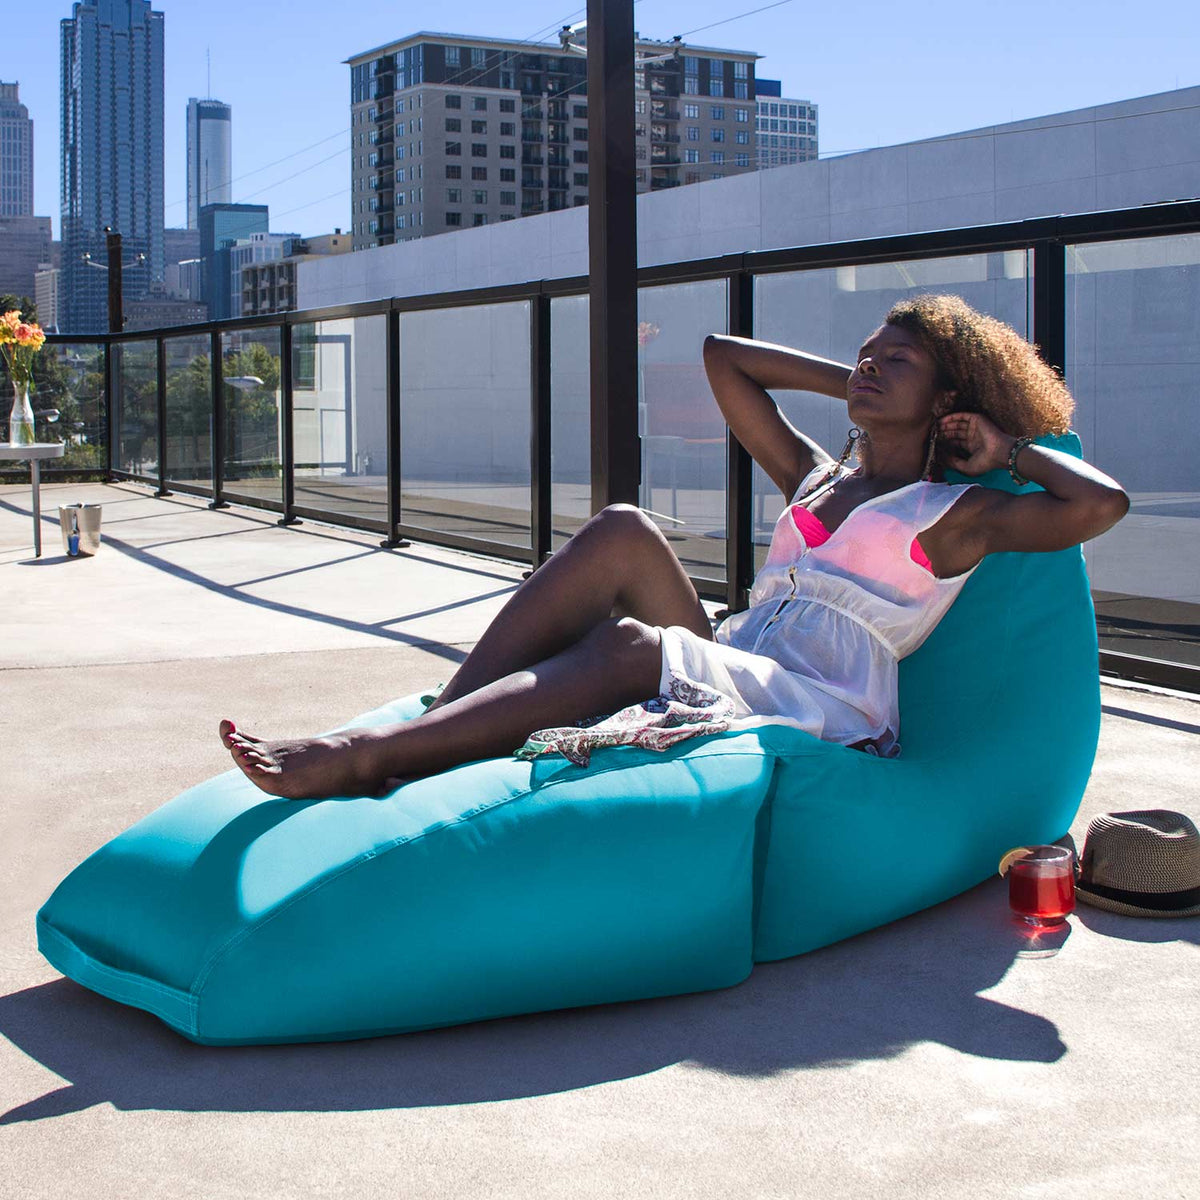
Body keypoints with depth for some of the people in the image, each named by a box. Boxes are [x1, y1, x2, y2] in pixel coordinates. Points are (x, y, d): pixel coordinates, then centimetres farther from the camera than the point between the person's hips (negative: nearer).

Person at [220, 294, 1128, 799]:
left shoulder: (957, 514, 10)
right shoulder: (813, 477, 28)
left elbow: (1103, 502, -7)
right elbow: (722, 356, 33)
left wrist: (1009, 447, 8)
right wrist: (850, 386, 29)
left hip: (828, 717, -6)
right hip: (729, 675, 6)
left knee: (631, 646, -33)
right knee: (624, 534, -20)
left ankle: (368, 756, -42)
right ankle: (426, 735, -30)